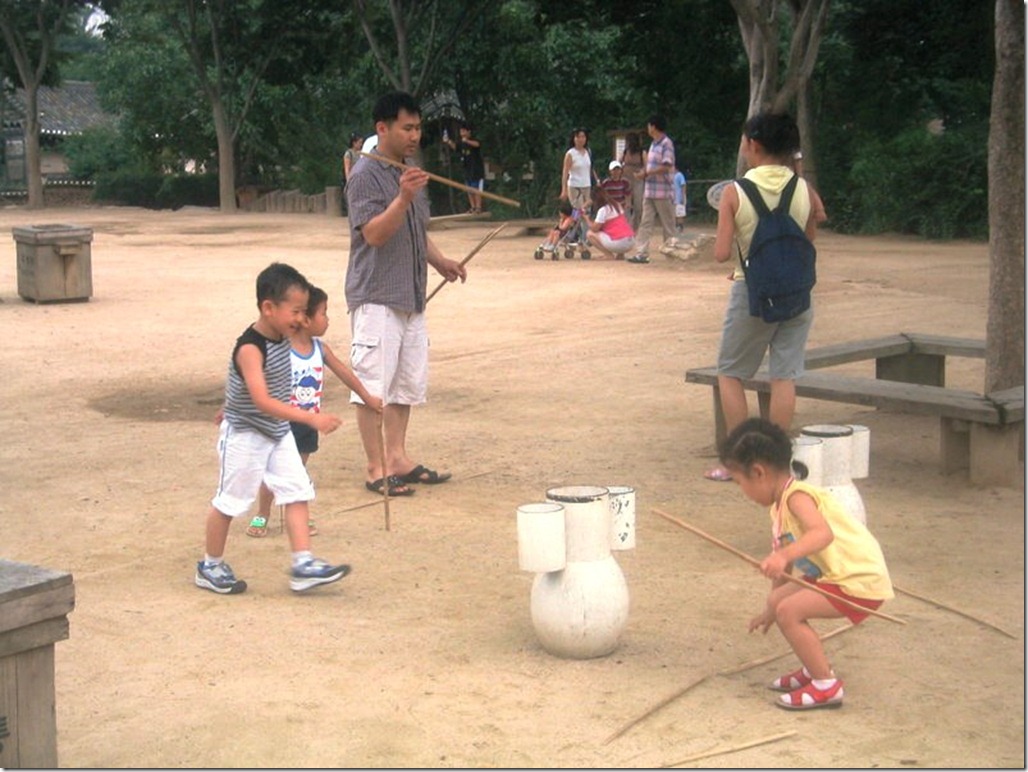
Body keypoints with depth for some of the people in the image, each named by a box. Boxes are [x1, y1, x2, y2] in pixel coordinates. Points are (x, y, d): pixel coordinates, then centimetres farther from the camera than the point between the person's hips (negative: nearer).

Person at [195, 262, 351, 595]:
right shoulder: (250, 348, -27)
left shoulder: (282, 339, -1)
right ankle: (210, 567, 22)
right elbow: (262, 400, -36)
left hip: (277, 433, 8)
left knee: (297, 493, -1)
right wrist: (311, 418, -41)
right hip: (244, 436, -8)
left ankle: (303, 565, 0)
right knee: (229, 501, 6)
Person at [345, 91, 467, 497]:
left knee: (408, 383, 13)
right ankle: (376, 469, 1)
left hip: (410, 295, 9)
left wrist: (440, 261, 10)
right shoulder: (366, 174, -12)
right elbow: (374, 234, -21)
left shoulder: (411, 173, 16)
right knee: (373, 385, -4)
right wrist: (404, 198, -33)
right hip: (375, 297, -9)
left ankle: (397, 458, 23)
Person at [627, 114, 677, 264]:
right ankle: (642, 253, 2)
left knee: (668, 225, 1)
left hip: (663, 191, -9)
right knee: (645, 223, 3)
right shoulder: (654, 144, 15)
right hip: (649, 191, 9)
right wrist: (644, 173, 2)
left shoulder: (667, 144, -12)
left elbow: (666, 167, -19)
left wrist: (646, 173, -17)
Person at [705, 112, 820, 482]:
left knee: (730, 373, 12)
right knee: (784, 376, 7)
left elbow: (721, 254, -12)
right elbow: (810, 241, 8)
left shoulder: (734, 193, -10)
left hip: (752, 292, -3)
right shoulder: (804, 189, -2)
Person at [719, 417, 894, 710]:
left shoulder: (797, 496, -17)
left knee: (789, 610, -18)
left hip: (861, 581, -10)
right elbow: (783, 566, 26)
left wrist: (784, 555, -51)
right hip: (837, 575, 10)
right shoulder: (780, 507, 14)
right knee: (779, 600, 12)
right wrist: (770, 610, 35)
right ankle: (815, 669, 23)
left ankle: (826, 685, -7)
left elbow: (823, 533, -38)